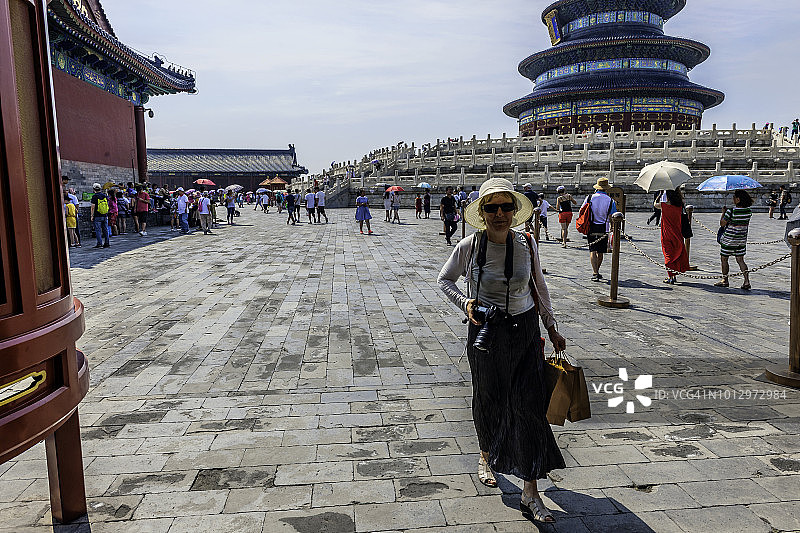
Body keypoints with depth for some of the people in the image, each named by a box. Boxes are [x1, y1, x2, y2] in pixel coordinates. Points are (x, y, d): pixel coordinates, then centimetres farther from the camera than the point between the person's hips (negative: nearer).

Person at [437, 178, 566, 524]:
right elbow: (444, 280, 5)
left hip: (526, 330, 2)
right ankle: (486, 456, 45)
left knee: (531, 406, -2)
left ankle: (530, 493, 9)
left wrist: (551, 326, 13)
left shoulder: (527, 244, -3)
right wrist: (465, 302, -13)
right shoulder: (469, 247, -10)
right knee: (488, 400, 15)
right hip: (486, 332, -1)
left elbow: (539, 285, 11)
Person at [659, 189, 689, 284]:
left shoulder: (665, 206, -14)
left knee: (669, 255, 1)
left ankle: (670, 277, 1)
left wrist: (660, 194, 14)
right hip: (678, 235, 5)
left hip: (667, 235, -5)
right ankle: (674, 276, 23)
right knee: (677, 255, 15)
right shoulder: (679, 207, -2)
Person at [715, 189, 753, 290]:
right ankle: (747, 281, 0)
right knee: (740, 260, 11)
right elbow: (747, 224, 12)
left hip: (729, 239, -6)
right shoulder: (748, 211, -1)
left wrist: (723, 212, 0)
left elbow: (722, 224, -14)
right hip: (742, 239, 6)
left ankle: (725, 280, 19)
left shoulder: (731, 211, -20)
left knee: (724, 259, 11)